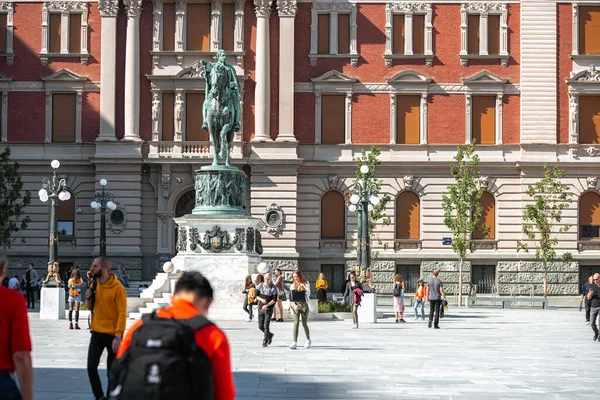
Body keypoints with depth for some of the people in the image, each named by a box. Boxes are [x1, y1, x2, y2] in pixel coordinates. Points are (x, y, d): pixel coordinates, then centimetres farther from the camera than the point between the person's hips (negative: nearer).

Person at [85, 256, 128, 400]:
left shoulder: (117, 288, -14)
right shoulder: (94, 284, 6)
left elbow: (122, 314, -16)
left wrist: (118, 337, -21)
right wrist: (89, 299, -4)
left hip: (112, 335, -6)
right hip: (97, 334, 6)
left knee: (112, 371, 4)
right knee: (91, 367, -1)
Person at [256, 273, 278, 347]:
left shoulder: (274, 288, -8)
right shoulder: (260, 285, 0)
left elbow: (274, 300, -10)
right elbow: (256, 295, -1)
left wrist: (267, 305, -22)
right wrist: (261, 299, -21)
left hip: (269, 308, -4)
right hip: (261, 308, 4)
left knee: (266, 326, -11)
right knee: (260, 326, 7)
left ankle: (265, 342, -5)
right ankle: (270, 335, 32)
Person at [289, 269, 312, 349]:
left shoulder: (306, 284, 2)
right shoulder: (293, 285, 9)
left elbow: (308, 294, -6)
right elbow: (291, 297, 7)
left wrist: (304, 288, -22)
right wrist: (294, 305, -8)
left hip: (304, 304, -2)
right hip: (295, 305, 2)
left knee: (304, 323, 6)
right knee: (296, 323, -10)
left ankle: (308, 340, 27)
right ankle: (294, 342, -15)